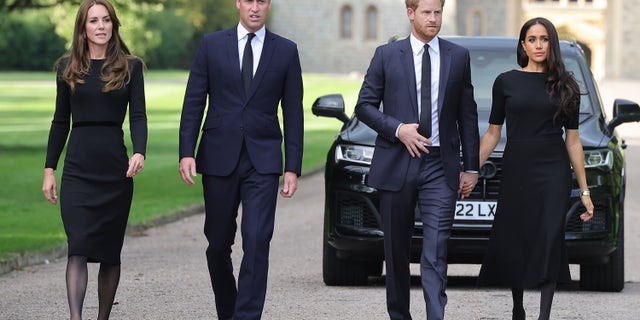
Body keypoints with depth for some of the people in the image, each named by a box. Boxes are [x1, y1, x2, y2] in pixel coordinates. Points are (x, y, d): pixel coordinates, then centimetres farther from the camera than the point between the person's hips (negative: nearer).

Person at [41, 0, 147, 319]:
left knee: (110, 250, 6)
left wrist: (140, 152, -21)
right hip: (78, 169, 0)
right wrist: (49, 169, 7)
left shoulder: (130, 66, 5)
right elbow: (60, 121, 11)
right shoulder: (68, 67, 8)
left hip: (116, 168, 0)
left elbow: (138, 116, -2)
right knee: (78, 247, -13)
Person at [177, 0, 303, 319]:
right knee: (218, 243, 8)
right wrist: (186, 152, -6)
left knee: (257, 242, -13)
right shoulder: (212, 45, 5)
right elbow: (193, 103, 3)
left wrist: (293, 168, -1)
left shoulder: (286, 51, 5)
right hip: (219, 159, 1)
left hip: (263, 161, -1)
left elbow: (293, 113, 4)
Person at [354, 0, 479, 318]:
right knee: (397, 250, 9)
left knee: (436, 251, -11)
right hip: (396, 164, 0)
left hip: (441, 167, 0)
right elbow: (365, 105, 4)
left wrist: (471, 166, 6)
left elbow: (467, 114, 10)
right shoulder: (387, 55, 3)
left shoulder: (459, 56, 7)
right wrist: (398, 129, -12)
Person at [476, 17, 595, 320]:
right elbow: (492, 133, 8)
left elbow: (572, 139, 7)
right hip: (516, 171, 1)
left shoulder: (565, 86, 5)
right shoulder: (506, 82, 5)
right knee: (512, 243, 3)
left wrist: (584, 190, 5)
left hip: (553, 173, -1)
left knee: (549, 241, -10)